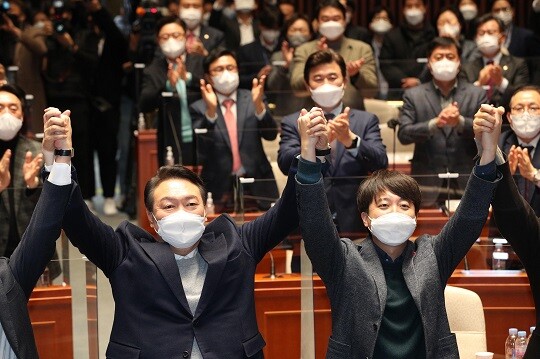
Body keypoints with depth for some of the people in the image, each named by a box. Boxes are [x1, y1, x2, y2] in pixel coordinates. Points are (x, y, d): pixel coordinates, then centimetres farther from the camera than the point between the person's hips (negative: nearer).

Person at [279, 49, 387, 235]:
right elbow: (285, 163, -9)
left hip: (354, 224, 1)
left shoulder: (366, 120, 9)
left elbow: (380, 163, -6)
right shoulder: (292, 122, 8)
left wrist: (351, 139, -25)